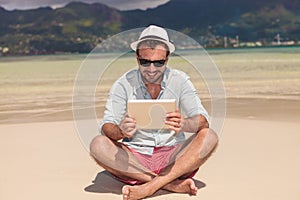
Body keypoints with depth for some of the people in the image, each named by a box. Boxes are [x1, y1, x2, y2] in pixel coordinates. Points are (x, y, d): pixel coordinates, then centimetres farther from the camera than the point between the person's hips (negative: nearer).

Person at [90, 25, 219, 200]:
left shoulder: (180, 80, 0)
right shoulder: (124, 84, -2)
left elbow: (203, 121, -9)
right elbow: (107, 127, -10)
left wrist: (184, 124, -33)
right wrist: (121, 131, -35)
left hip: (173, 156, 1)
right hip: (133, 158, 0)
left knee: (209, 137, -23)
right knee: (98, 145, -26)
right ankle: (173, 185, -30)